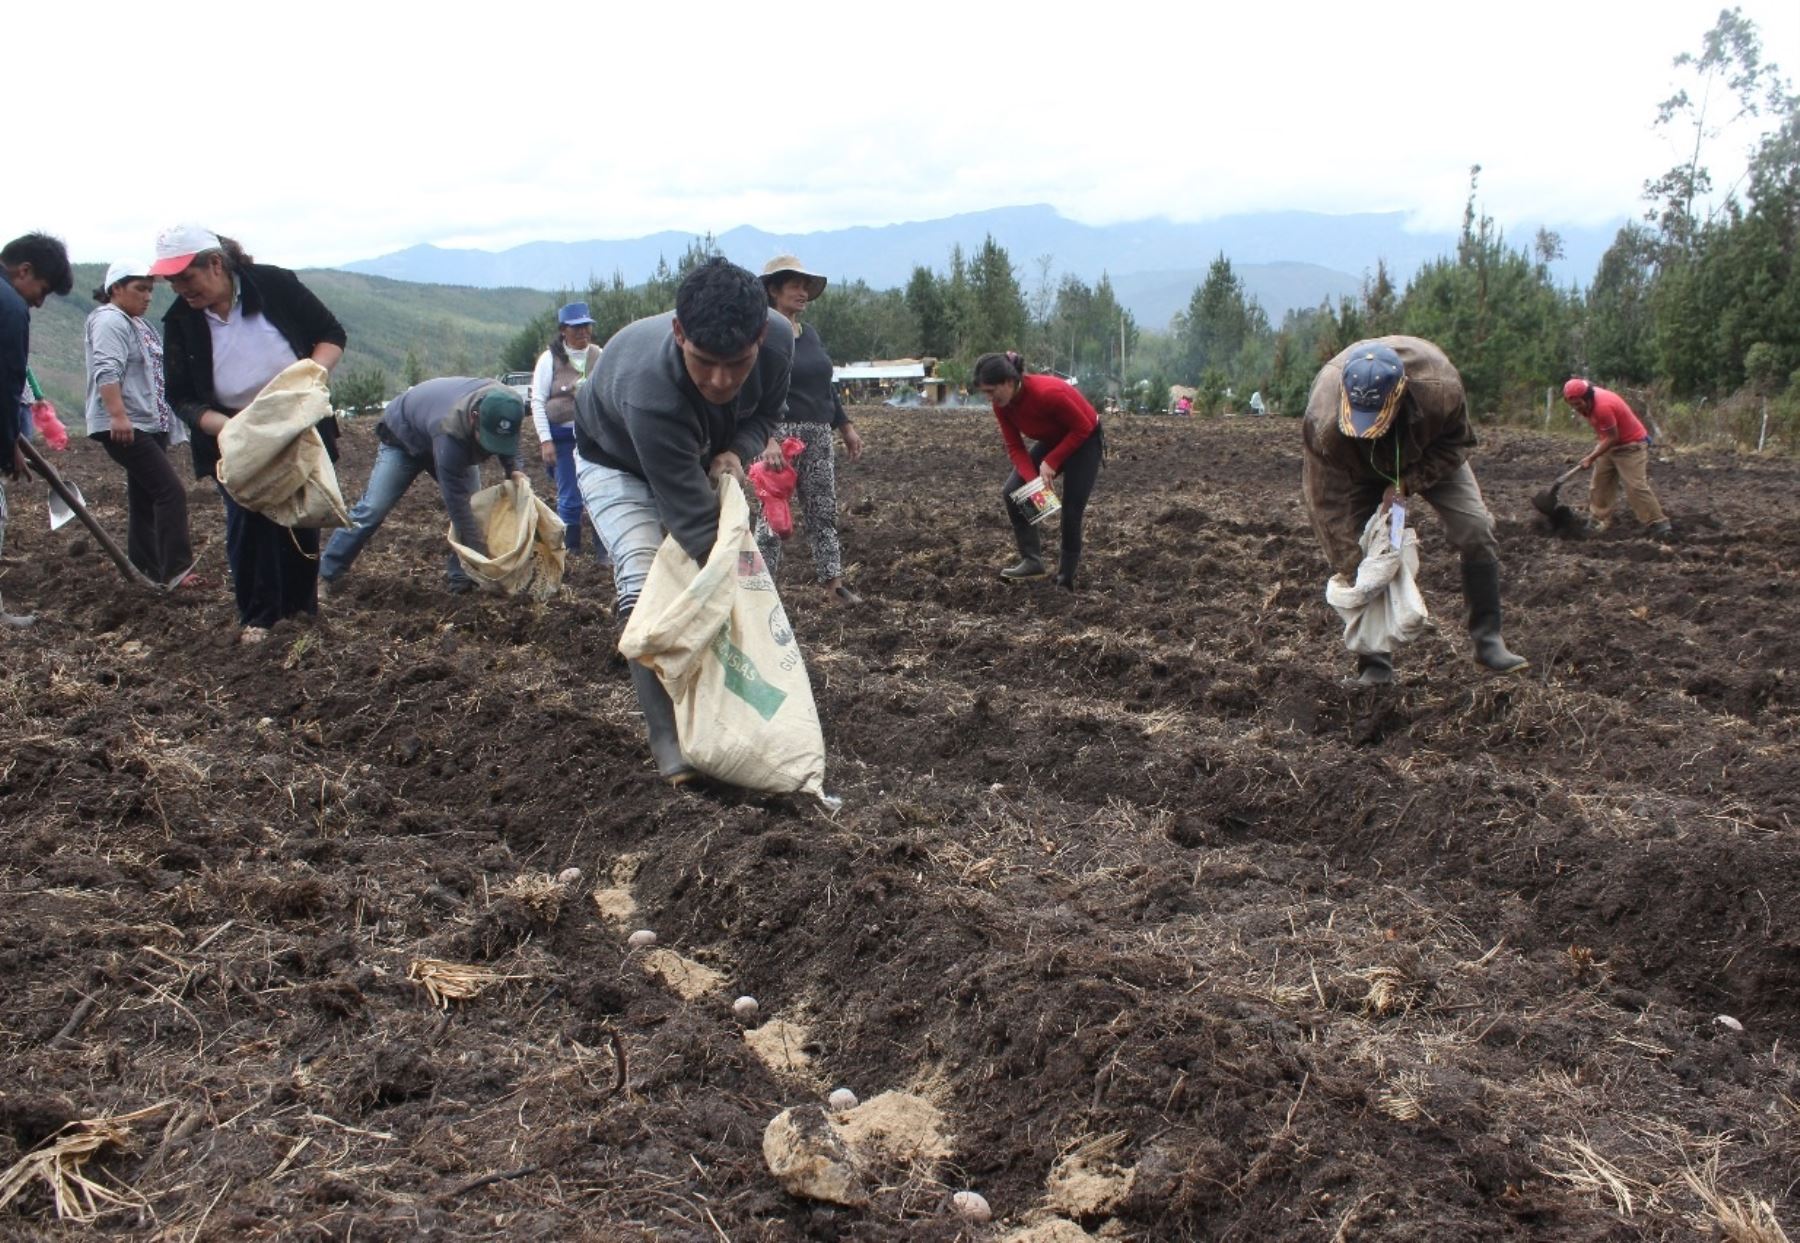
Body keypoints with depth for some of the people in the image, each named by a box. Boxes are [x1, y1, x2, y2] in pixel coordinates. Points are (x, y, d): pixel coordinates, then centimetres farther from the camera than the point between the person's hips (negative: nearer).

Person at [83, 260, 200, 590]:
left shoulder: (137, 323, 21)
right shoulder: (110, 321, -11)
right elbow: (107, 371, -23)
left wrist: (167, 418, 31)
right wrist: (118, 415, -33)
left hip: (150, 425, 10)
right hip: (125, 428, -10)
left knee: (144, 498, 11)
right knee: (170, 491, -17)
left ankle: (145, 570, 17)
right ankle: (174, 571, -18)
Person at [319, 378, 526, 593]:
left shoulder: (507, 405, -31)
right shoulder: (450, 433, -48)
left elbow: (505, 442, -4)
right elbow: (456, 503, -43)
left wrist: (513, 469, -23)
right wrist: (481, 554, -42)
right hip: (404, 437, -6)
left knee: (473, 505, -7)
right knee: (372, 510, -10)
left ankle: (462, 579, 1)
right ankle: (325, 575, 2)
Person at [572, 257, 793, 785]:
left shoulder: (779, 339, -32)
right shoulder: (649, 391, -48)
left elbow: (766, 411, -8)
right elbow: (694, 522, -43)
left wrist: (734, 451, -29)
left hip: (697, 456, 5)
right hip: (616, 463, -5)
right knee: (645, 587, -22)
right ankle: (670, 741, -18)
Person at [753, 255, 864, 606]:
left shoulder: (810, 333, 15)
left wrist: (846, 426, 20)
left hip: (818, 434, 8)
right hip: (779, 433, -8)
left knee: (824, 512, 8)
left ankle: (833, 584, 13)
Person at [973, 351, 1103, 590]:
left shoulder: (1048, 392, -37)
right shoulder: (1002, 405, -17)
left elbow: (1082, 429, -25)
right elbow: (1015, 447, -11)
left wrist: (1051, 462, -25)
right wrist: (1033, 480, -26)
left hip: (1085, 441, -6)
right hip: (1052, 442, 7)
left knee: (1071, 511, -7)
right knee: (1011, 492, -8)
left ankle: (1066, 579, 7)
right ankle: (1032, 560, -6)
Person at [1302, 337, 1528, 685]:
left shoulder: (1439, 386, -39)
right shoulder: (1323, 421, -41)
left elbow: (1455, 443, -17)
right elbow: (1328, 501, -33)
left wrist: (1407, 483, -29)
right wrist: (1348, 568, -32)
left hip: (1428, 458, 1)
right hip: (1361, 470, -1)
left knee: (1476, 532, -13)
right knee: (1351, 549, -13)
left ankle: (1489, 641, 0)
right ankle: (1375, 662, -2)